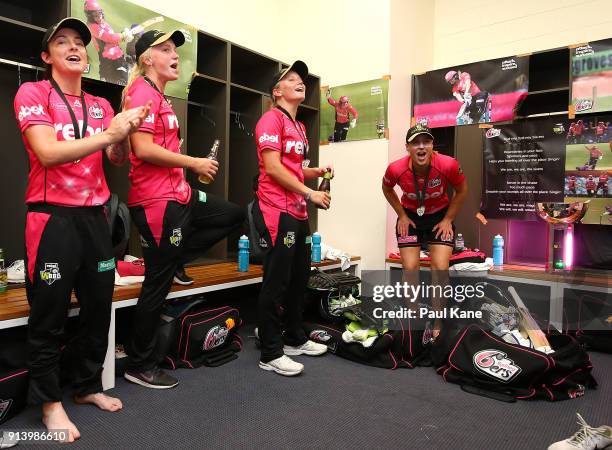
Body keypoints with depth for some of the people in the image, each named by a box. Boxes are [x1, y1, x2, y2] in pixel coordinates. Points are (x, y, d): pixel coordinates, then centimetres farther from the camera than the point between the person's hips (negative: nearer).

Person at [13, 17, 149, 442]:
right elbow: (48, 153, -16)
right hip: (52, 216, -5)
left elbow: (117, 160, 7)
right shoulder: (32, 93, -2)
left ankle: (88, 385, 30)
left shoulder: (102, 105, 14)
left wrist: (126, 132, -12)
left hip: (94, 216, 6)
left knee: (100, 307, 11)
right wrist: (107, 134, -20)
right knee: (49, 315, 3)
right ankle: (50, 401, 20)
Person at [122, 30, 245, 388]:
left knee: (235, 215, 18)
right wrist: (195, 163, -14)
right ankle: (141, 366, 15)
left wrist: (195, 166, 9)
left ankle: (169, 258, 17)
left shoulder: (160, 97, 19)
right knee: (158, 283, -2)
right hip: (157, 200, -10)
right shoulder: (143, 92, -11)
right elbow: (143, 149, -22)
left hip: (177, 194, 10)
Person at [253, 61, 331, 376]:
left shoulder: (300, 127, 21)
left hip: (298, 212, 9)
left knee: (299, 278, 16)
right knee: (276, 282, -5)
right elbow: (273, 167, -16)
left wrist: (316, 172, 9)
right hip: (277, 212, -9)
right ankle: (270, 354, 6)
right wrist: (310, 193, -14)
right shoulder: (271, 119, -7)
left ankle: (295, 339, 31)